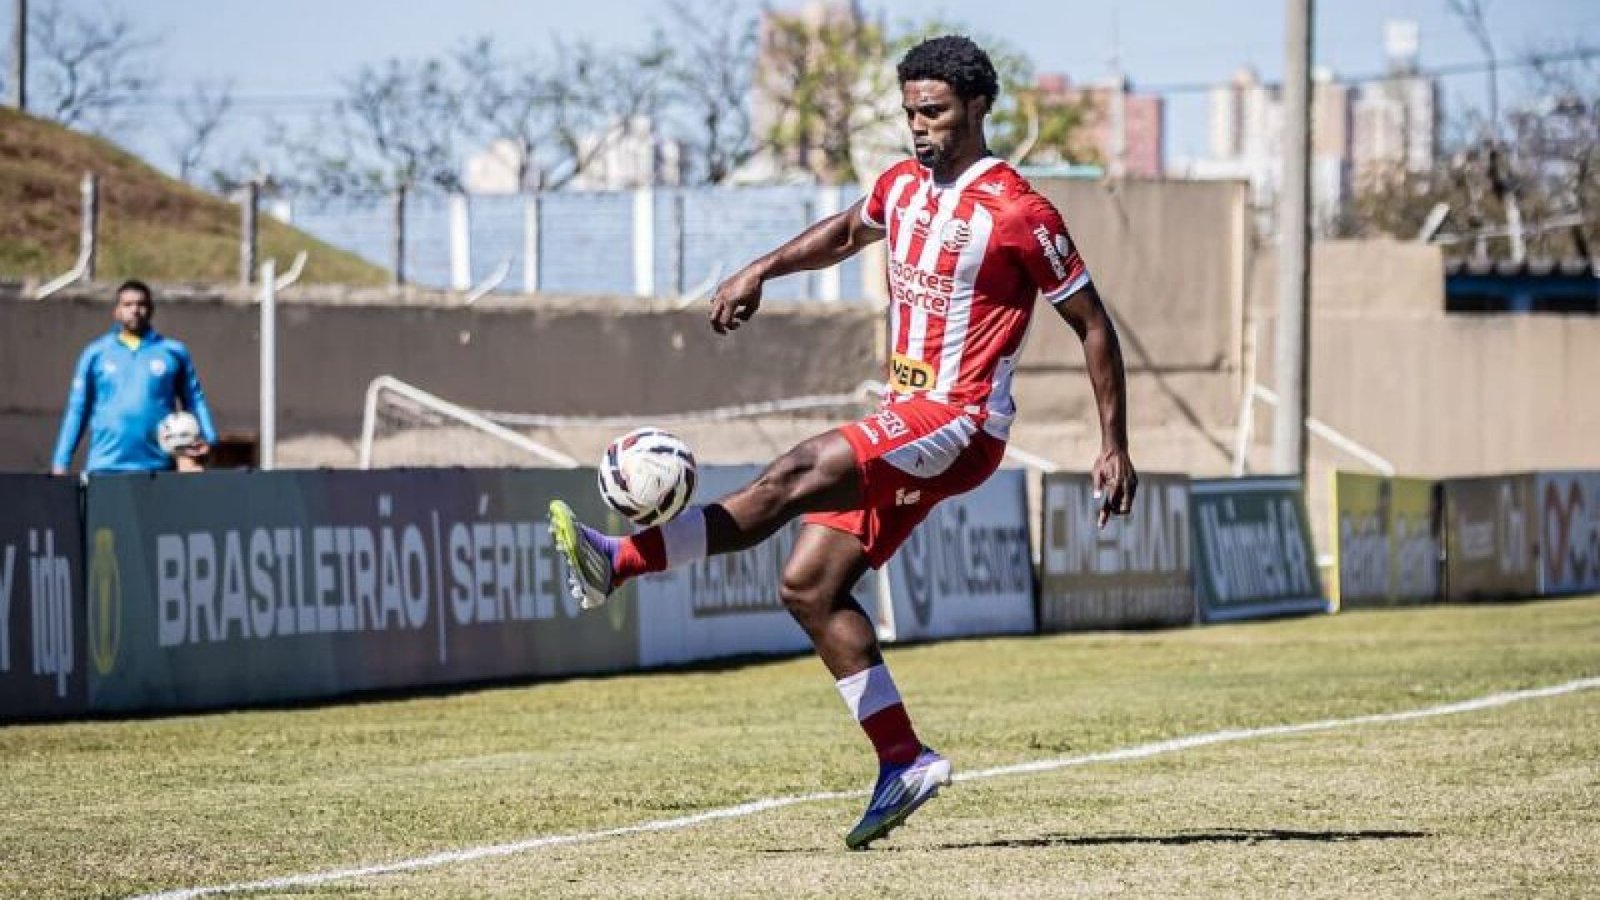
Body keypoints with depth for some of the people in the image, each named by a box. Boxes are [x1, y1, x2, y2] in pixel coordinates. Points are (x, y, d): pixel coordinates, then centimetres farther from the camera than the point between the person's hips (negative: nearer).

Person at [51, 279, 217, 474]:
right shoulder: (96, 353, 8)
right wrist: (61, 462, 4)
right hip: (106, 466, 0)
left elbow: (194, 400, 9)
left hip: (158, 468, 0)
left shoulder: (173, 352, 7)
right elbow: (77, 409, 10)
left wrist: (207, 438, -9)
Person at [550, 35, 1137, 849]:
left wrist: (1115, 447, -6)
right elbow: (846, 233, 34)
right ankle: (903, 762, 4)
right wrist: (759, 272, 19)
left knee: (793, 477, -26)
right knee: (811, 585, 0)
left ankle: (619, 563, -32)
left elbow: (1092, 325, -5)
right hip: (905, 420, 9)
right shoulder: (902, 185, 11)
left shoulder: (1018, 215, -11)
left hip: (959, 424, -9)